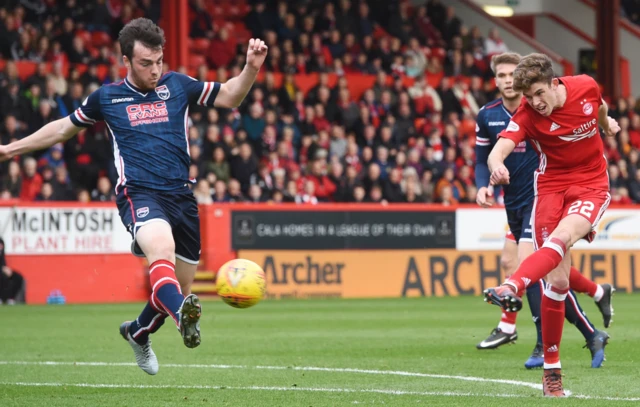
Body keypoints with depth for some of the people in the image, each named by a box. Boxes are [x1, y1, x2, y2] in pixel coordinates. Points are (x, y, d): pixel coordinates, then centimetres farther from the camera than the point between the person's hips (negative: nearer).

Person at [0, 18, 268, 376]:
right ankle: (183, 316, -62)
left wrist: (251, 68, -5)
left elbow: (229, 96, 15)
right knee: (162, 249, -37)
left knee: (179, 289, 9)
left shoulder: (177, 85, 11)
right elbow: (65, 128, 25)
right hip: (138, 194, -4)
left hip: (181, 195, 4)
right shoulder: (106, 97, 10)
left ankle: (138, 332, 39)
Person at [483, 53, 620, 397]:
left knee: (562, 237, -33)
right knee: (557, 281, -7)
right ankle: (551, 368, 4)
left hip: (591, 185, 0)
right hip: (551, 187, 0)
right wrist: (496, 166, -54)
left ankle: (512, 289, -56)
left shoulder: (586, 87, -9)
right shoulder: (527, 115, -15)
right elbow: (498, 151, -30)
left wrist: (607, 124, 37)